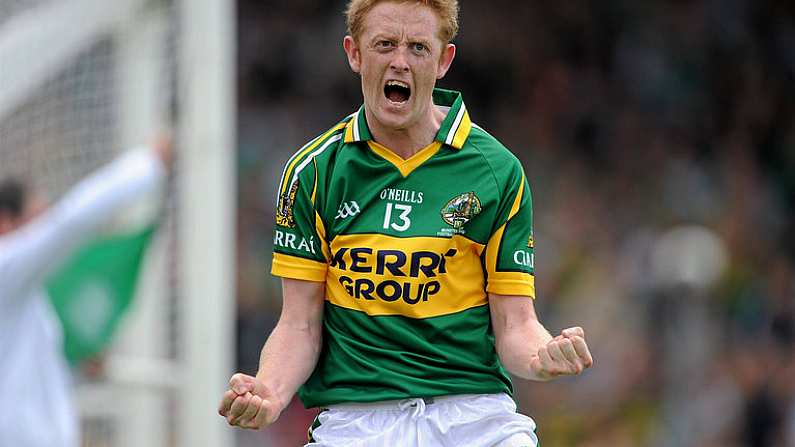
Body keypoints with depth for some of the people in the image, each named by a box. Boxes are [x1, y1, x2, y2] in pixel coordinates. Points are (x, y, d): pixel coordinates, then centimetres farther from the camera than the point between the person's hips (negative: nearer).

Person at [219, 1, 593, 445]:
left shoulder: (499, 171, 4)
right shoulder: (313, 171, 6)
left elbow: (514, 325, 4)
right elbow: (301, 325, 6)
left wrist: (542, 355, -19)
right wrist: (269, 392, -14)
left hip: (473, 408, -1)